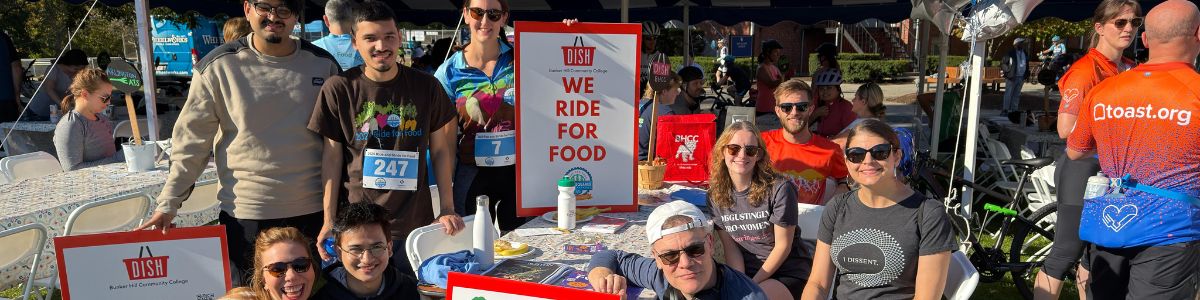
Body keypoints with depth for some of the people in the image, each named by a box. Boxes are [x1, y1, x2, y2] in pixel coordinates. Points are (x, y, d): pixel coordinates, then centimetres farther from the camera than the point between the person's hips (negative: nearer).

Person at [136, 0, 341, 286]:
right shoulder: (218, 66, -4)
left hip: (313, 210, 2)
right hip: (245, 213, -1)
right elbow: (192, 141, -1)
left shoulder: (323, 64, 1)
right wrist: (169, 203, -5)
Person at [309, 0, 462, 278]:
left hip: (416, 224, 1)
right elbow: (332, 157, 1)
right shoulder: (338, 89, -3)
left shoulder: (426, 86, 0)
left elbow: (440, 150, 5)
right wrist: (329, 222, -3)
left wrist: (447, 209, 0)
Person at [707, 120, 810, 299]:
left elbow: (782, 246, -10)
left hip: (787, 274, -3)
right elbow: (730, 248, 2)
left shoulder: (779, 189, -13)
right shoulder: (716, 196, 0)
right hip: (745, 273, 4)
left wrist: (751, 285, -10)